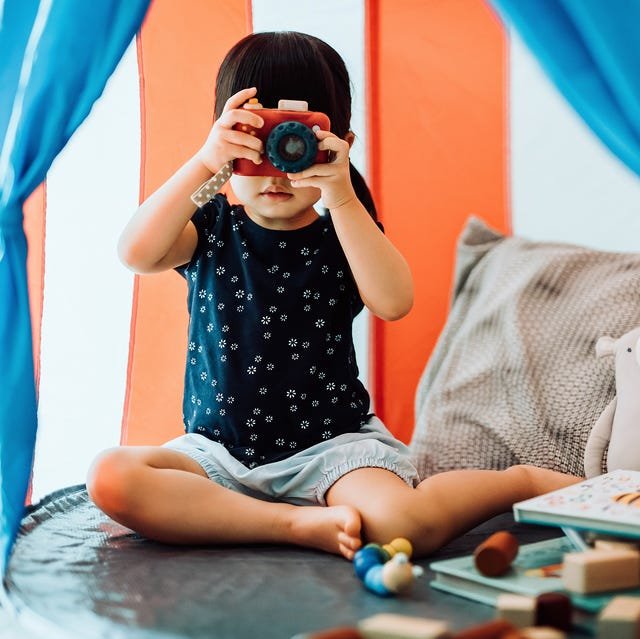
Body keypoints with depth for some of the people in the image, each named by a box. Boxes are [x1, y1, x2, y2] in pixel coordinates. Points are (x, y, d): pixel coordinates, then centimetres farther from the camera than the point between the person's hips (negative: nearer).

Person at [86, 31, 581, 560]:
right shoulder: (212, 230, 3)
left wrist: (341, 197, -27)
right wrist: (203, 164, -28)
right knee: (111, 478, -25)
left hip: (330, 443, -2)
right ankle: (302, 524, -23)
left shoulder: (342, 234, 1)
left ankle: (524, 480, 1)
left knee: (407, 524, -32)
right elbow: (137, 254, -18)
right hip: (221, 450, 3)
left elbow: (394, 302, -20)